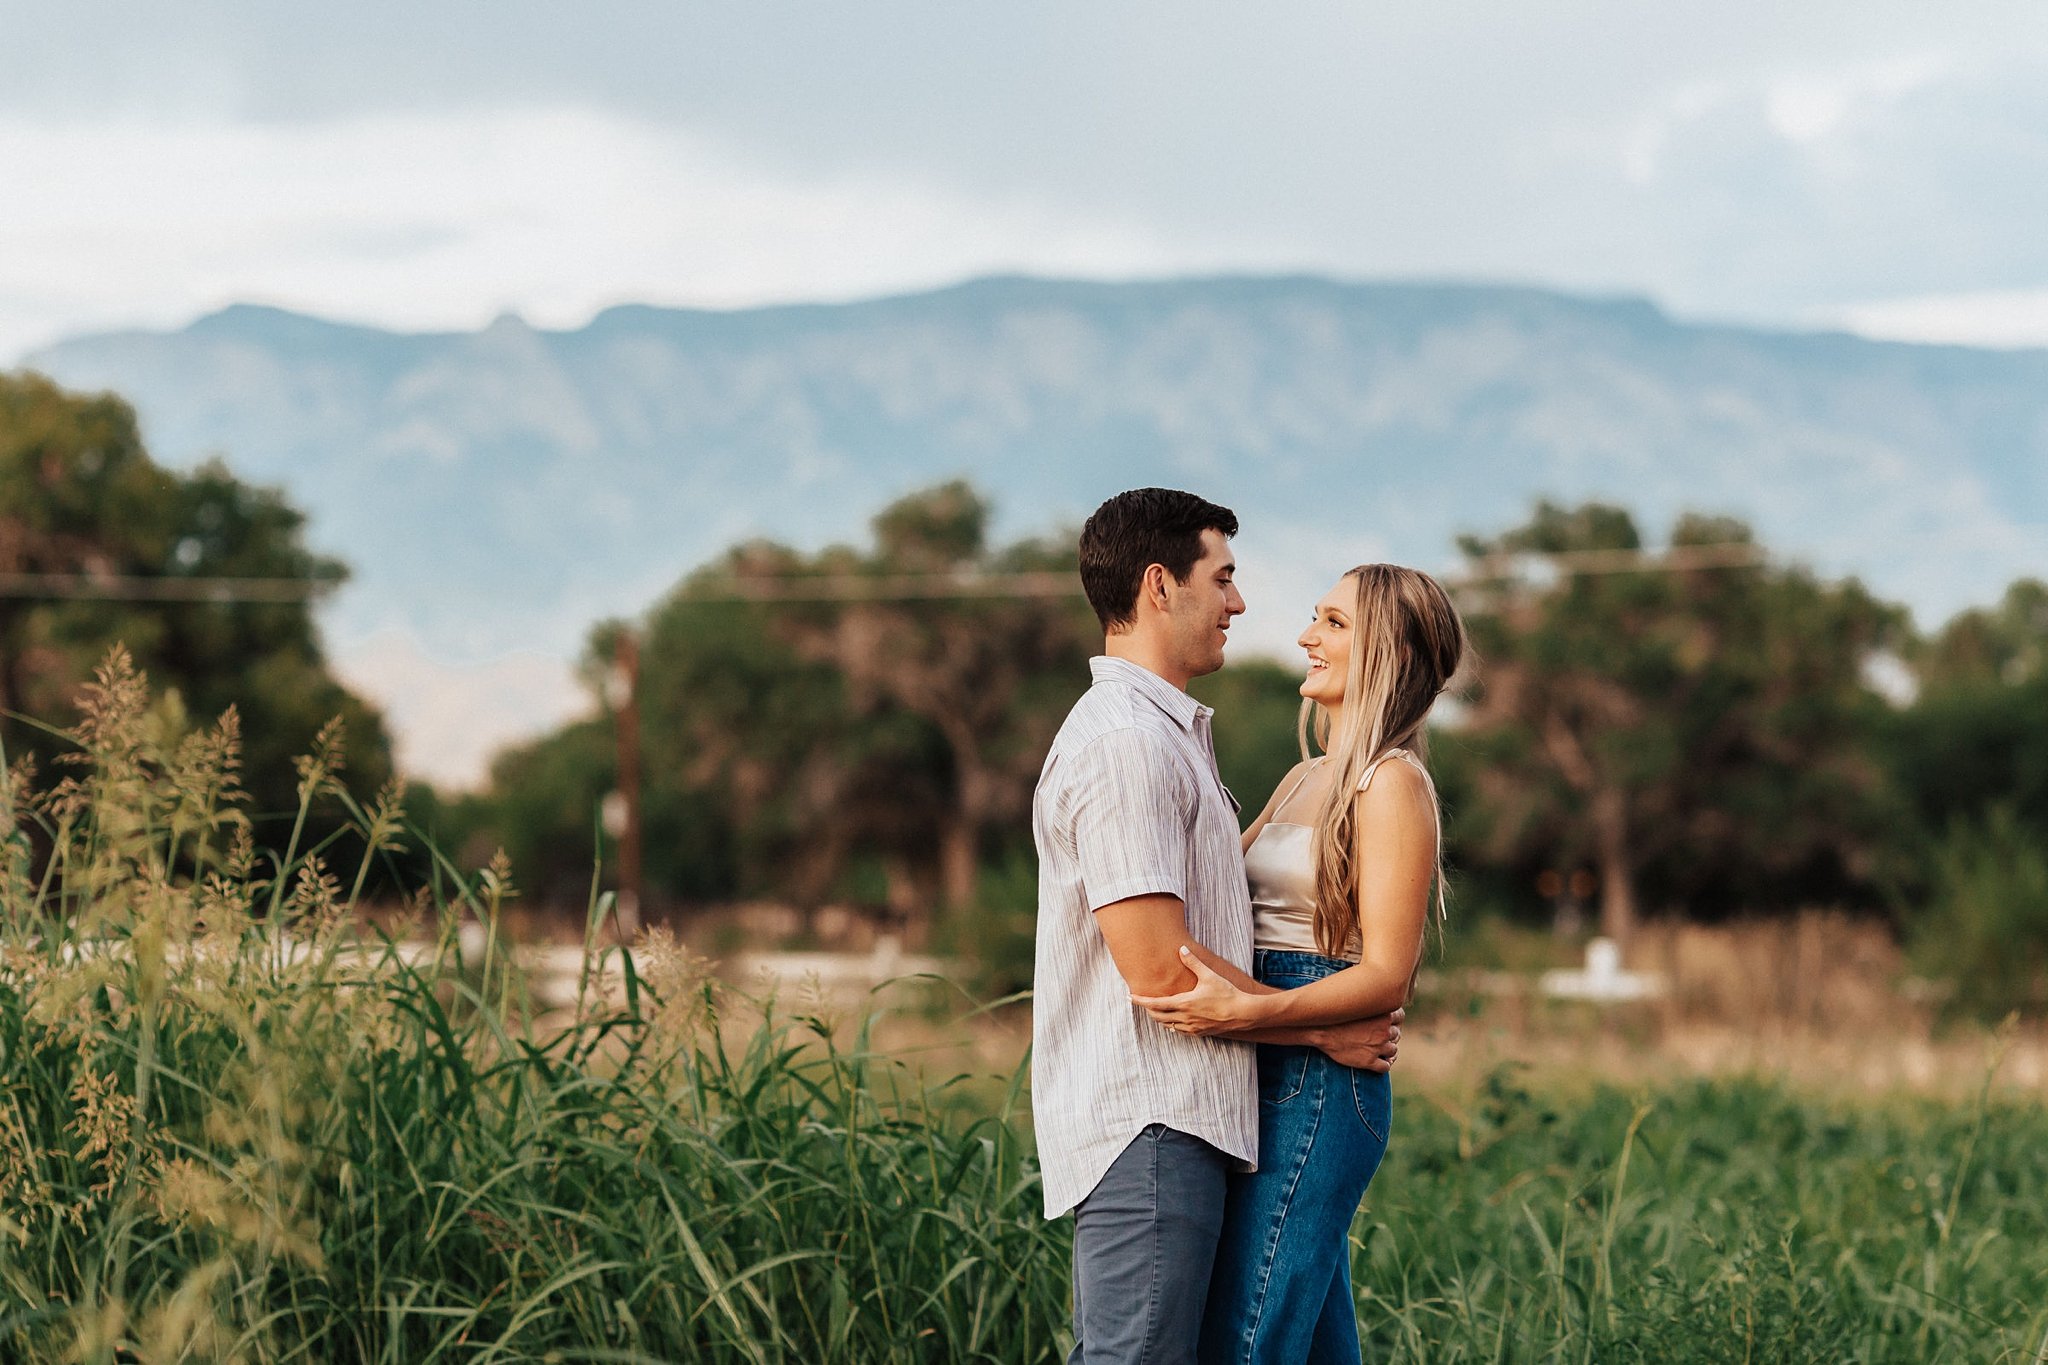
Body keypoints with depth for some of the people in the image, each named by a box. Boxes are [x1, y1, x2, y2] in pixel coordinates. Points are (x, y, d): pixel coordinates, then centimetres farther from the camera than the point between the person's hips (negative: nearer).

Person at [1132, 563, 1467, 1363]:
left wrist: (1247, 1011, -28)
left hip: (1320, 1086, -9)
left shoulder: (1392, 784, -10)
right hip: (1272, 1084, 9)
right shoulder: (1305, 780, 18)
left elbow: (1387, 974, -17)